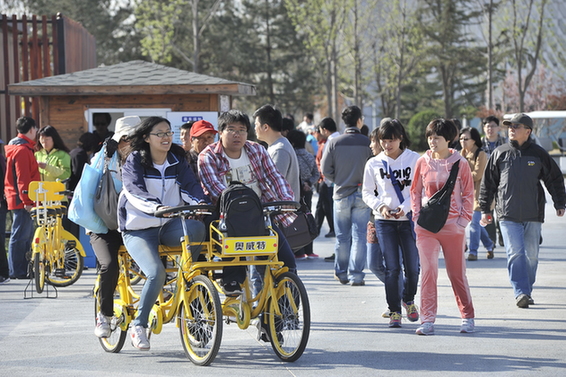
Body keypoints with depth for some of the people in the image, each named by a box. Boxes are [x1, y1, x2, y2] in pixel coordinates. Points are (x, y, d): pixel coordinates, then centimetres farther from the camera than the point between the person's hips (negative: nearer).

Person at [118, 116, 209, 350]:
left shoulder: (177, 161, 9)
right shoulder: (134, 162, -4)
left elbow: (189, 185, -5)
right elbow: (135, 191, -21)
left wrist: (201, 202, -28)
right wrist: (156, 207, -40)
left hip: (169, 226, 4)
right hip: (138, 228, -4)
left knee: (196, 227, -30)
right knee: (156, 272, -27)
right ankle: (139, 326, -10)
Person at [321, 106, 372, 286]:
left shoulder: (333, 143, -6)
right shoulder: (368, 143, -9)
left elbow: (325, 169, -4)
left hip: (341, 195, 1)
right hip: (362, 195, -1)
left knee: (342, 236, 11)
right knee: (359, 235, 3)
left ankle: (341, 272, 20)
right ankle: (355, 275, 1)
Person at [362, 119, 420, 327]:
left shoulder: (414, 159, -1)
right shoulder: (374, 164, 4)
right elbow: (367, 193, 9)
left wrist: (405, 207, -14)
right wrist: (380, 206, -9)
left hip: (409, 219, -1)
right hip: (384, 221, 1)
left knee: (412, 266, -1)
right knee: (392, 267, -3)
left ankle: (408, 299, 27)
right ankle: (394, 310, 8)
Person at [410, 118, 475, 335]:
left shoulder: (460, 163, 0)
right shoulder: (423, 162, 5)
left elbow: (468, 193, 5)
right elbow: (415, 191, 12)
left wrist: (463, 219, -3)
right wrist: (417, 217, 2)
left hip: (452, 226, -1)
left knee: (457, 273, 7)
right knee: (428, 270, -8)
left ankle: (467, 317, 21)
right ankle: (427, 320, -6)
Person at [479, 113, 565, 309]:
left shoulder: (538, 154, 5)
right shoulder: (499, 153, 5)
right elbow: (488, 183, 11)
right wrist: (485, 209, 9)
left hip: (533, 214, 1)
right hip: (508, 214, -1)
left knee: (531, 255, 5)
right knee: (515, 253, -11)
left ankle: (527, 291, 18)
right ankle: (521, 293, -13)